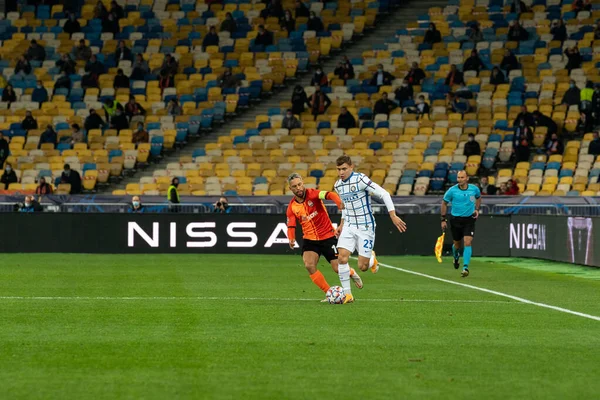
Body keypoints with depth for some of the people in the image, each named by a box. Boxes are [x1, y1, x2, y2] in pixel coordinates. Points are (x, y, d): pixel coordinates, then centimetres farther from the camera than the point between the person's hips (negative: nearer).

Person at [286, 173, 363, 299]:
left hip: (327, 237, -3)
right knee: (309, 265, -21)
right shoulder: (292, 207, -3)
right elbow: (291, 226, -2)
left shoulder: (312, 194, -14)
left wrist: (339, 203, -53)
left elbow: (329, 195, -31)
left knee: (338, 269, -4)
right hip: (309, 239, 3)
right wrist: (291, 239, -25)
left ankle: (351, 273, 34)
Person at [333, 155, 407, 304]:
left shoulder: (360, 180, -17)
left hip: (365, 227, -5)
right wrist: (341, 224, 19)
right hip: (349, 226, 5)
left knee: (362, 267, -5)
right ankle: (347, 294, -3)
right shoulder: (338, 186, 5)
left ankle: (371, 258, 33)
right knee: (342, 257, -14)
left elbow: (384, 194, -17)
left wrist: (393, 215, -22)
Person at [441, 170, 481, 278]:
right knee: (457, 244, 13)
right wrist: (443, 219, 1)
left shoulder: (474, 189, -5)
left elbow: (478, 197, 18)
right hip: (456, 219, 0)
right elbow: (444, 203, 3)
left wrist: (477, 209, 4)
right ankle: (456, 257, 48)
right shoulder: (452, 190, -10)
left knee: (467, 243, -15)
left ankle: (465, 268, -15)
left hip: (469, 219, 0)